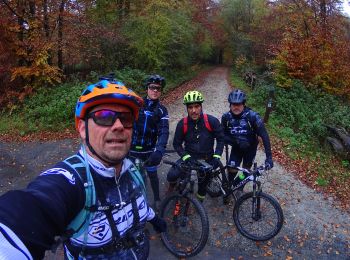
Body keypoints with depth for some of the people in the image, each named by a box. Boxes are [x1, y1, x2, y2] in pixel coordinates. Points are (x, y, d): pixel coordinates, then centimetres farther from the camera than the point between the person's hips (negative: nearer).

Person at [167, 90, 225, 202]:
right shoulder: (182, 124, -13)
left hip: (206, 159, 0)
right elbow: (177, 144, -5)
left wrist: (216, 156, -14)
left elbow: (220, 139, -5)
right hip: (189, 156, 0)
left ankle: (200, 197, 43)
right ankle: (172, 184, 19)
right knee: (171, 175, -18)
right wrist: (186, 157, -19)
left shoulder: (212, 121, -16)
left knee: (203, 183, 9)